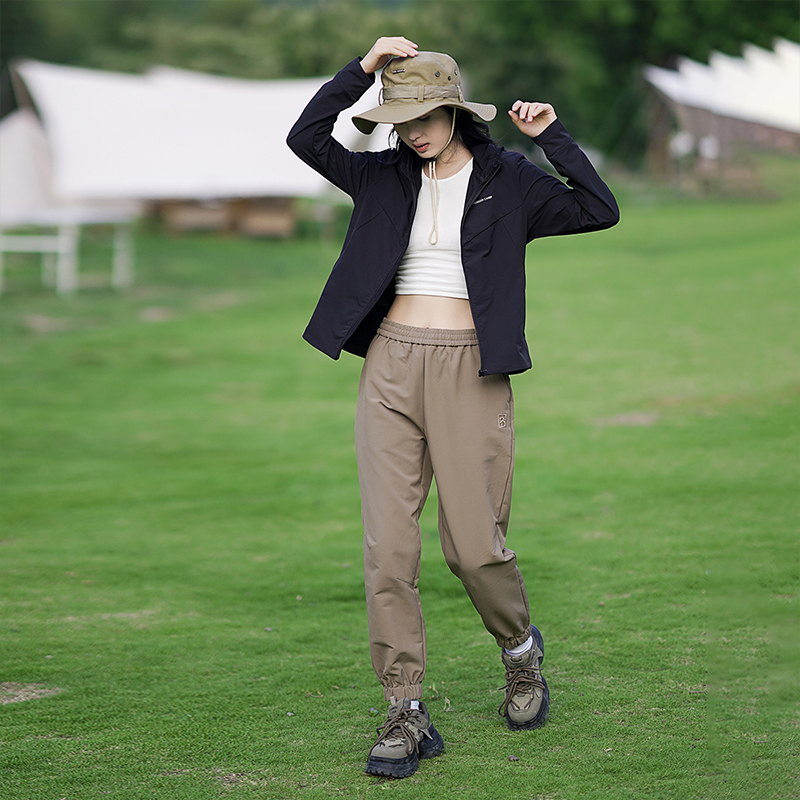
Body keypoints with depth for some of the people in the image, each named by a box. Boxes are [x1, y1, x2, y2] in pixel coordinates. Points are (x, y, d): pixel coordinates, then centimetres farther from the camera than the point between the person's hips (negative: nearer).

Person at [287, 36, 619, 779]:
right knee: (388, 544, -5)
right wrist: (364, 67, -6)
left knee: (473, 545, -2)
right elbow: (305, 138, 0)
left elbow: (600, 210, -6)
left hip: (469, 371, -3)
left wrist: (552, 137, -9)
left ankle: (521, 648, 30)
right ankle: (406, 714, 0)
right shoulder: (384, 178, 10)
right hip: (391, 365, 3)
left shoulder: (508, 181, 3)